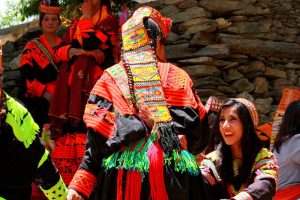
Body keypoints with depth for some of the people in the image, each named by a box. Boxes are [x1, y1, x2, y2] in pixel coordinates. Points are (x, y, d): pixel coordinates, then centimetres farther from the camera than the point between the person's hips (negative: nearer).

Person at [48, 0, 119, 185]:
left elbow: (89, 43, -12)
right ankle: (68, 184, 2)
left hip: (93, 81, -6)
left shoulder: (110, 21, 4)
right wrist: (81, 51, -6)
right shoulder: (77, 24, 23)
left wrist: (86, 17, 0)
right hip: (72, 82, 6)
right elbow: (59, 50, 11)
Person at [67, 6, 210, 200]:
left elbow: (98, 140, -4)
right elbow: (199, 136, 5)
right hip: (175, 175, 0)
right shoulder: (178, 77, 5)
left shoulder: (111, 78, 3)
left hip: (121, 175, 0)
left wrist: (80, 184, -4)